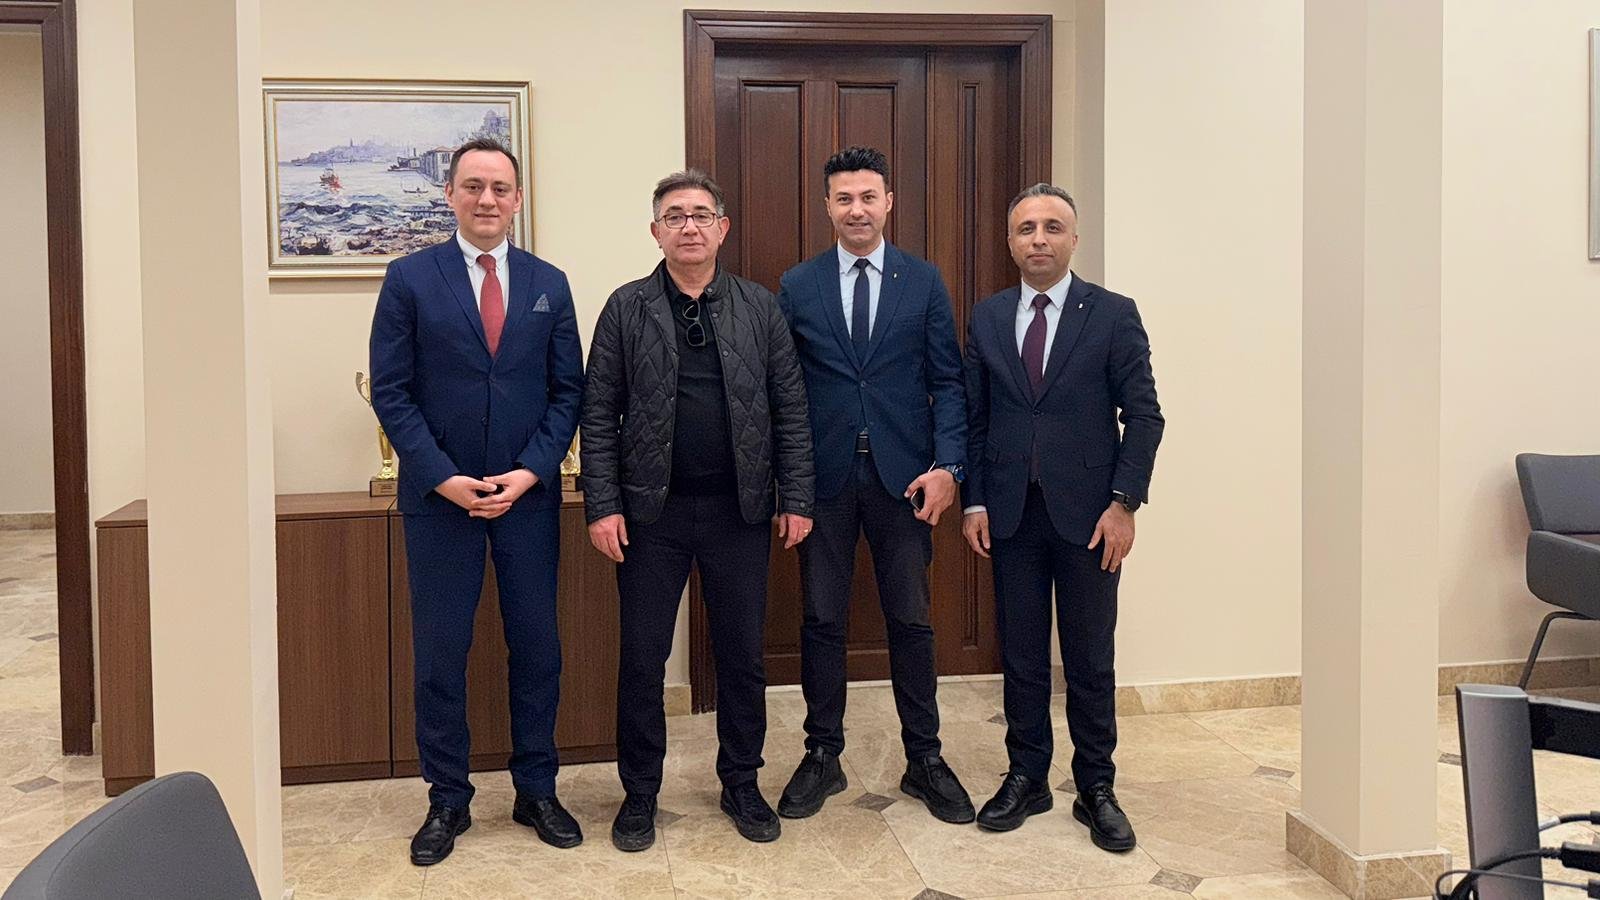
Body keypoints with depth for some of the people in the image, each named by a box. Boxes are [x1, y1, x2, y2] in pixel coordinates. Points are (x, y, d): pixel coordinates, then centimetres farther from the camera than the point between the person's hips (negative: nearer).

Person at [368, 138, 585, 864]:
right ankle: (447, 801, 20)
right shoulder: (410, 279, 0)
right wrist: (443, 477, -13)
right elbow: (391, 391, -4)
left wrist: (530, 471, -9)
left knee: (537, 647, 8)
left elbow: (569, 390, 4)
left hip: (529, 496, 2)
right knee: (439, 654, 5)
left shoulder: (549, 283, 6)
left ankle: (536, 791, 23)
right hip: (439, 497, -2)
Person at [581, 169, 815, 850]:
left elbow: (790, 410, 4)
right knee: (642, 658, 6)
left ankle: (741, 784, 28)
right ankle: (639, 793, 23)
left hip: (739, 511, 1)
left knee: (742, 655, 10)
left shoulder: (759, 307, 4)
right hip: (652, 511, -1)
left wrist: (796, 500, -1)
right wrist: (602, 506, -8)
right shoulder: (626, 309, 1)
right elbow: (599, 416, -1)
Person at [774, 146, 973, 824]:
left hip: (903, 476, 0)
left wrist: (947, 465, -10)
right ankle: (822, 757, 21)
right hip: (824, 476, 0)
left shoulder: (924, 283, 5)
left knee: (910, 620, 7)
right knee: (821, 620, 7)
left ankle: (924, 760, 21)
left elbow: (948, 381, 2)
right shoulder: (796, 287, 4)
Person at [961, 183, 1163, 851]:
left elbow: (1144, 415, -3)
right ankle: (1026, 778, 24)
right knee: (1020, 656, 11)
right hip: (1011, 516, 3)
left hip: (1088, 516, -2)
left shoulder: (1114, 315, -2)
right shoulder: (986, 319, 7)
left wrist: (1123, 503, -10)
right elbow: (973, 418, 8)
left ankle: (1096, 789, 19)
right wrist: (973, 502, 1)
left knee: (1090, 659, 6)